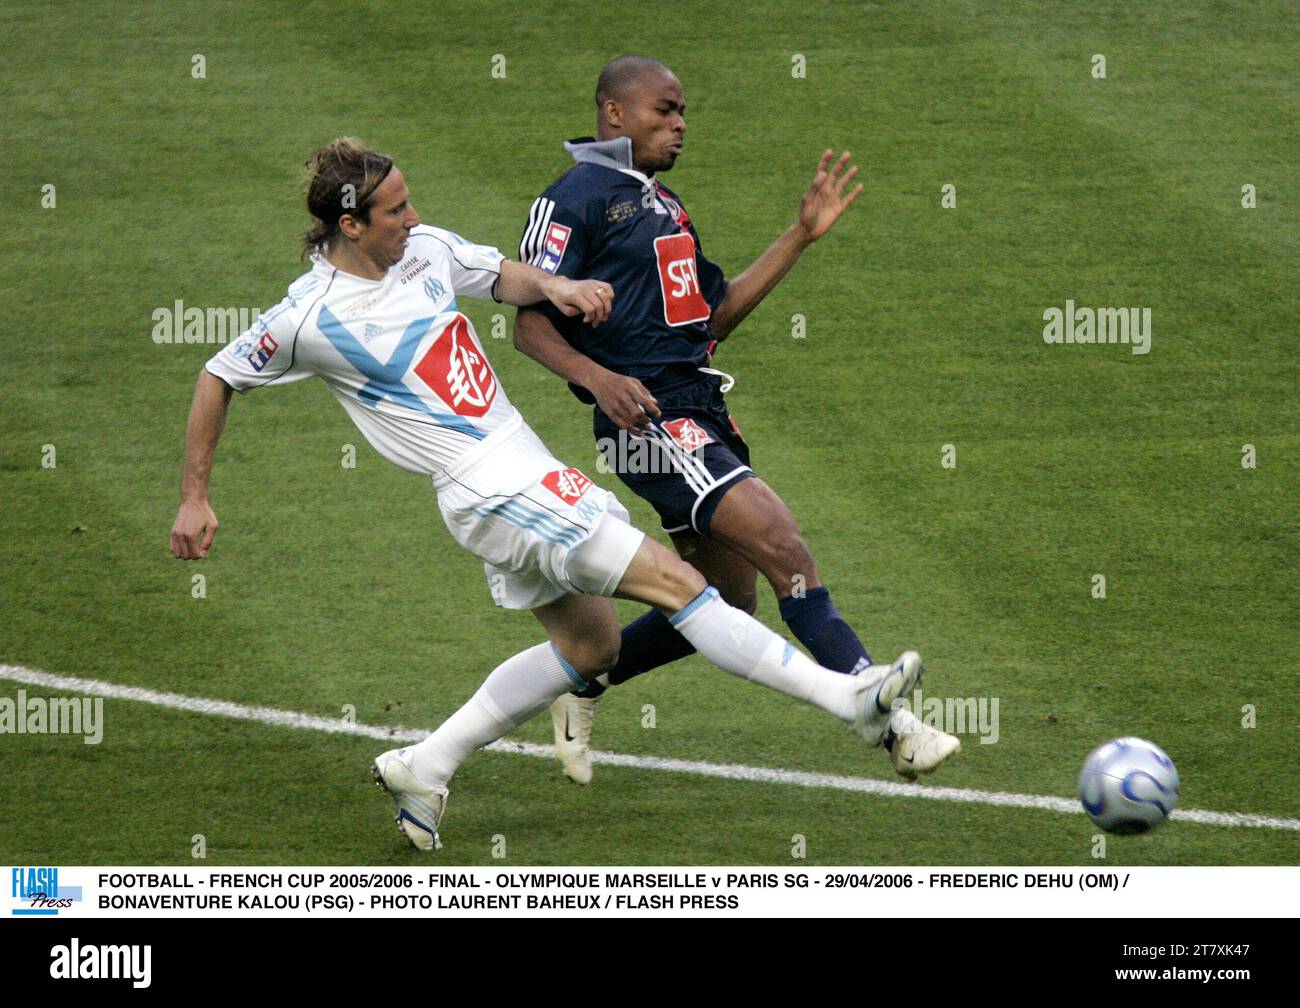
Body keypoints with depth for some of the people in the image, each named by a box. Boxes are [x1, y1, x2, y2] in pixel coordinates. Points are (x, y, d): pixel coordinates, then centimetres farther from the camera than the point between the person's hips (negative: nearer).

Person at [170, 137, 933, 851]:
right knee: (676, 583, -13)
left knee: (591, 647, 19)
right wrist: (196, 498, 2)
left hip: (522, 463, 9)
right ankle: (848, 698, -13)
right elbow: (218, 378, -2)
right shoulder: (311, 319, -14)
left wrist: (553, 287, -4)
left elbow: (503, 275, 19)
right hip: (491, 490, -9)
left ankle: (424, 767, 23)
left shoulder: (425, 248, 3)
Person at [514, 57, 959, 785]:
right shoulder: (574, 200, -6)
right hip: (649, 421, -10)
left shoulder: (664, 205, 22)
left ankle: (582, 688, 29)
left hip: (703, 419, 10)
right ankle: (891, 724, -20)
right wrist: (599, 379, -26)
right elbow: (530, 322, -10)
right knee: (787, 551, -18)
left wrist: (802, 238, 18)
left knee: (726, 601, 11)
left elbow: (717, 316, 22)